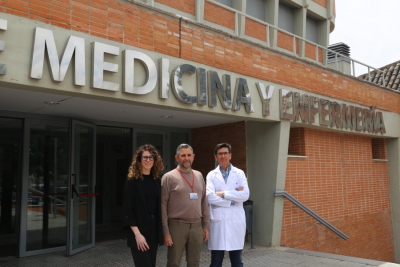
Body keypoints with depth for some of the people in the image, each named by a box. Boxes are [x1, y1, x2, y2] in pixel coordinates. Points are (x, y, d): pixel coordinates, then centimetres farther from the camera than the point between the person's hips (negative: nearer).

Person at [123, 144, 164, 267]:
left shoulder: (156, 181, 8)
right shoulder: (132, 181, -7)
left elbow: (158, 208, 12)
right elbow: (128, 210, -11)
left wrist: (161, 231, 8)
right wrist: (137, 234, -17)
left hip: (154, 231, 5)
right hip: (139, 231, -5)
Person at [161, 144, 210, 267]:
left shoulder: (199, 176, 9)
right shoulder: (169, 177, -5)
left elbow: (204, 202, 12)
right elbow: (163, 206, -6)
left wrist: (206, 225, 8)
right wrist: (166, 231, -10)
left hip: (197, 226, 4)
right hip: (177, 225, -4)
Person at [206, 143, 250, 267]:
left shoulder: (239, 173, 5)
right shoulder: (211, 175, 4)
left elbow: (245, 195, -10)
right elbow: (210, 197, -11)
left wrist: (223, 194, -10)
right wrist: (233, 199, -10)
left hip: (236, 221, 1)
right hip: (218, 221, 0)